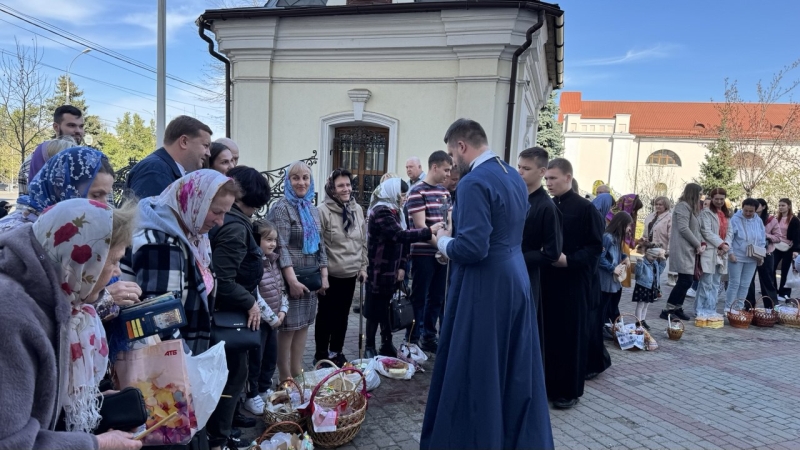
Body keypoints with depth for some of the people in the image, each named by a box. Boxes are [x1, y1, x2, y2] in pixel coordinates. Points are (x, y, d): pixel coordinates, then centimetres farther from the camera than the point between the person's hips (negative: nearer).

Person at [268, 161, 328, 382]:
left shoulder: (313, 209, 13)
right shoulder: (282, 208, -9)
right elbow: (281, 247, -16)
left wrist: (324, 275, 9)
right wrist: (292, 279, -22)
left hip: (312, 275, 7)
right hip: (292, 276, -7)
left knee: (304, 324, 11)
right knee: (289, 326, -2)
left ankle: (297, 374, 21)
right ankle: (285, 377, 10)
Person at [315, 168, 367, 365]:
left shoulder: (357, 209, 5)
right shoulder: (323, 211, -13)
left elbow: (363, 241, 12)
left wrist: (363, 266, 11)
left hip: (350, 273, 5)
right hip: (331, 274, -5)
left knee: (342, 315, 17)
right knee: (326, 316, 9)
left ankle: (337, 352, 32)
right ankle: (321, 354, 25)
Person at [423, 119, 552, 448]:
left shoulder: (474, 182, -19)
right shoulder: (514, 176, 9)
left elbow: (473, 248, -25)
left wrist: (444, 241, -6)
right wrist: (456, 235, 17)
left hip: (484, 288, -9)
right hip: (516, 281, 9)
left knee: (472, 375, 5)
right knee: (515, 370, 19)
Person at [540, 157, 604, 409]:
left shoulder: (585, 209, -7)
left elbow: (595, 247, -9)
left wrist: (569, 260, -20)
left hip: (574, 282, -5)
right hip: (548, 279, 6)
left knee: (570, 336, 2)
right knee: (547, 333, 9)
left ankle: (569, 391, 15)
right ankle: (547, 384, 23)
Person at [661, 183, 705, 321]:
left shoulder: (691, 208, 20)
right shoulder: (683, 206, -10)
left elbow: (695, 229, 19)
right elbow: (683, 229, -19)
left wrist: (701, 243, 2)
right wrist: (698, 244, -12)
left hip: (689, 250, 10)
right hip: (683, 250, -10)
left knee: (685, 281, 8)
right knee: (686, 281, -12)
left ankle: (677, 308, 14)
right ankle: (667, 310, -8)